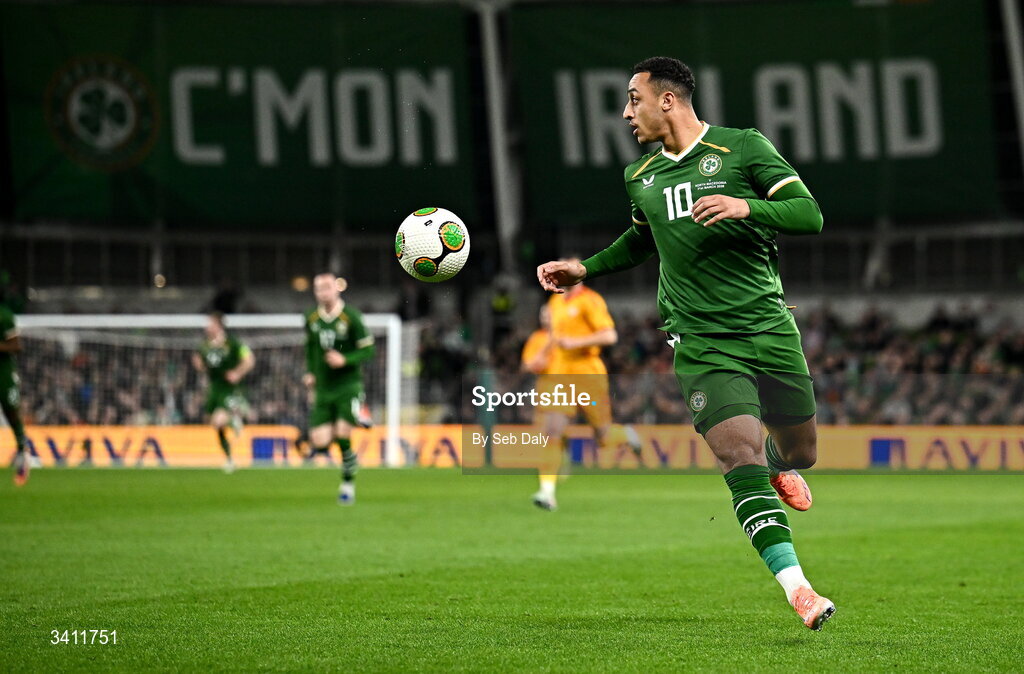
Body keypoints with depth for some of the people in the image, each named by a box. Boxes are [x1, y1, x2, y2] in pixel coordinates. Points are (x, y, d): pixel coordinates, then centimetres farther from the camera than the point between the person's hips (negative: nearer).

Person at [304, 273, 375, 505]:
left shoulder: (351, 316, -10)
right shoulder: (312, 319, 4)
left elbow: (368, 350, -7)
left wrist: (345, 360, -21)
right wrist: (310, 373, 11)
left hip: (348, 387, -4)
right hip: (323, 388, 4)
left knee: (343, 436, -16)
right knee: (319, 442, -6)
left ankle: (348, 484, 3)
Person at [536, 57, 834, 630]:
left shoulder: (743, 148, -2)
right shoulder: (641, 177, 12)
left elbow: (810, 215, -9)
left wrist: (746, 207, -24)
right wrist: (585, 269, 21)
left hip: (770, 329, -1)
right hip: (703, 342, 1)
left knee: (800, 453, 10)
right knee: (741, 454, -19)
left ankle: (777, 466, 50)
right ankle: (797, 590, -24)